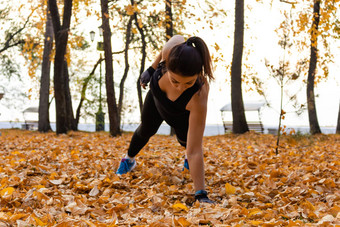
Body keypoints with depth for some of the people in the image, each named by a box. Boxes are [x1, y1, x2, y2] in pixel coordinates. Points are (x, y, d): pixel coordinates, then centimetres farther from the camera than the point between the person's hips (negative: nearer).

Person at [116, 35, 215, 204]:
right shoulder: (172, 50, -44)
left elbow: (195, 150, -47)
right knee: (146, 131, 26)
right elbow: (177, 38, -16)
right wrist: (152, 69, -5)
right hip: (156, 96, 4)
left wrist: (201, 195, -47)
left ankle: (187, 158, 54)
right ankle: (129, 159, 57)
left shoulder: (198, 98, -50)